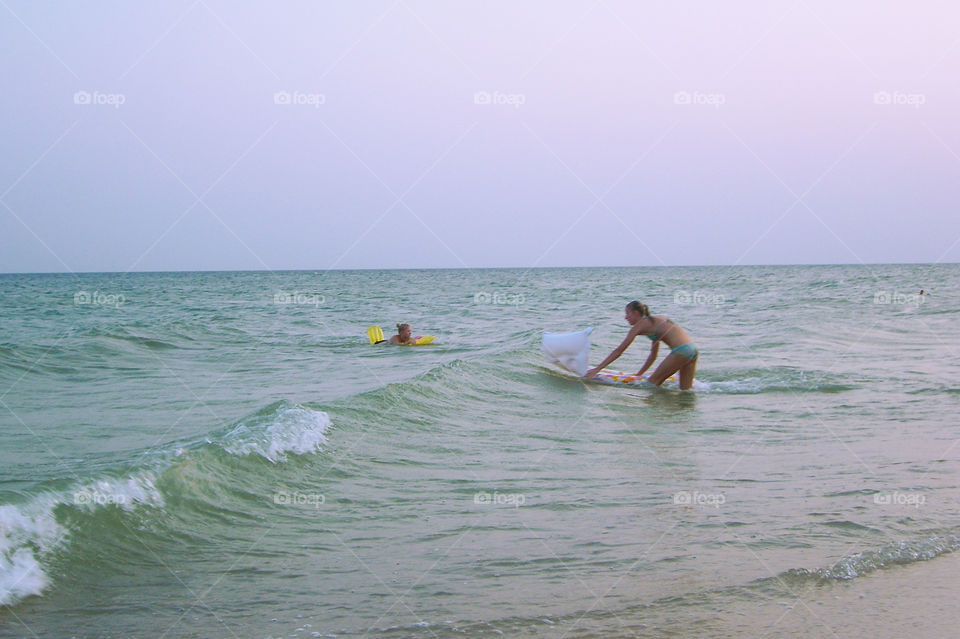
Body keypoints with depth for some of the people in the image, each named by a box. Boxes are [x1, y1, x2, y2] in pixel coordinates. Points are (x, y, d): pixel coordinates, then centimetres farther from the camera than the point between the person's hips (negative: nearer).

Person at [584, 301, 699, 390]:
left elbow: (619, 351, 2)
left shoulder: (640, 325, 2)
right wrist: (639, 374, 34)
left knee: (653, 383, 5)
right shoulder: (654, 321, 26)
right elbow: (653, 355, 31)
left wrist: (597, 369, 5)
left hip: (681, 351, -8)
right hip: (693, 349, 8)